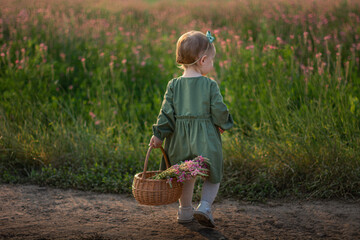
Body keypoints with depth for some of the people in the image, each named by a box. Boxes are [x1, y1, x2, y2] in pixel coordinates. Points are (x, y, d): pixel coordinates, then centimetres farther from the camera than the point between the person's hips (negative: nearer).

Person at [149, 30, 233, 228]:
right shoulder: (210, 85, -10)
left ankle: (185, 211, 31)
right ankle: (205, 206, -7)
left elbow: (166, 112, -4)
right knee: (212, 176, 12)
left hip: (180, 140, 4)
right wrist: (223, 124, 10)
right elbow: (219, 110, -9)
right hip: (205, 140, -4)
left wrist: (158, 135, 1)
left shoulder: (173, 85, -2)